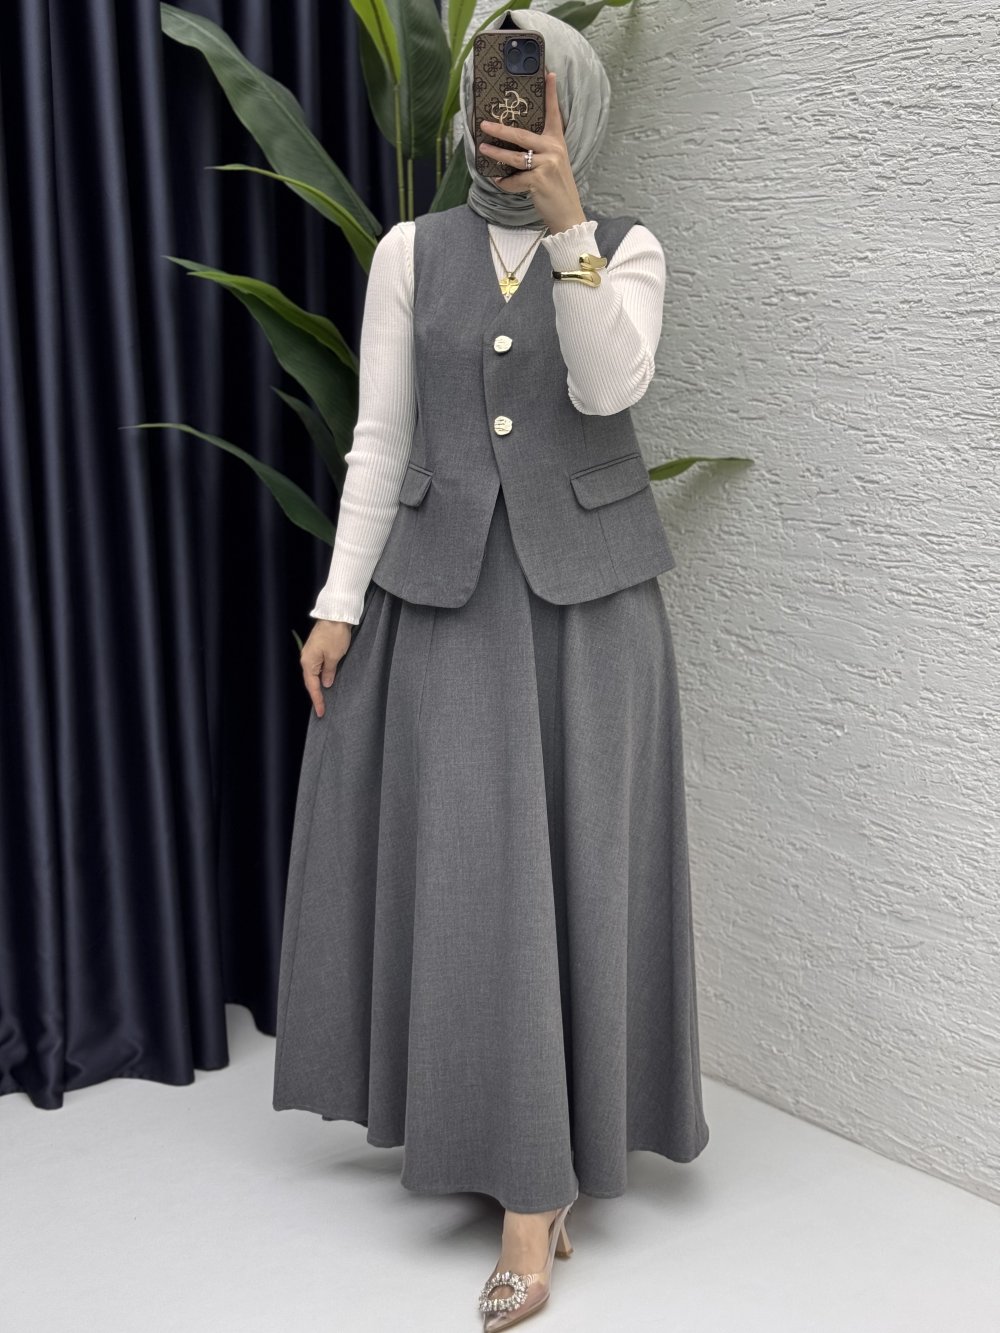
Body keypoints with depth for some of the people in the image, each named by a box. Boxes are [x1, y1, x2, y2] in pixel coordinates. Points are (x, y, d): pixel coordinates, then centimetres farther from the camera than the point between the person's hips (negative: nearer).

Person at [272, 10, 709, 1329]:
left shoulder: (630, 251, 2)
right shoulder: (410, 253, 5)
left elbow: (608, 386, -16)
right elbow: (382, 440, 3)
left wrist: (566, 223, -26)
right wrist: (340, 604, -3)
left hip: (588, 591, -1)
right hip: (447, 592, 1)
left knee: (576, 862, -1)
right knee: (471, 867, -1)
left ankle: (549, 1154, 11)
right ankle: (527, 1170, 13)